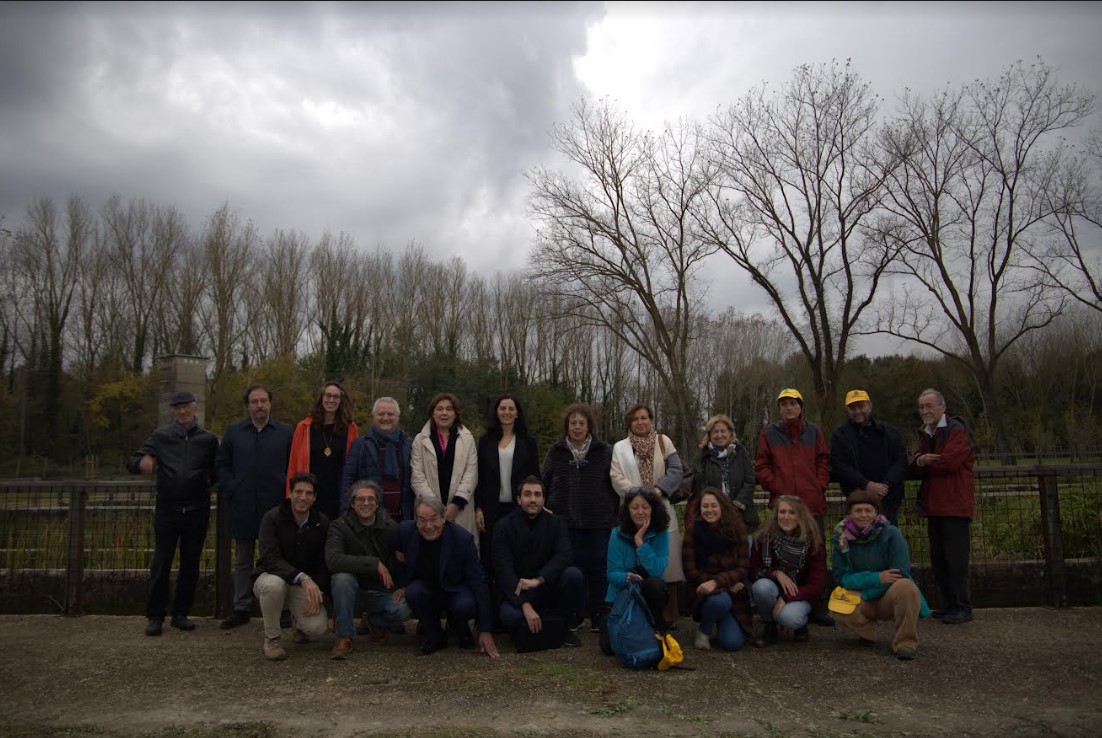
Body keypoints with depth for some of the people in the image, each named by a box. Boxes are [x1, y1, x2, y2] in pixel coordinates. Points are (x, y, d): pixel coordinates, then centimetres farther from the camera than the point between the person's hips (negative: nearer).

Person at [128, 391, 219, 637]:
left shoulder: (209, 439, 6)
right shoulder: (160, 436, 5)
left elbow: (216, 473, 13)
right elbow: (132, 462, 2)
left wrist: (202, 483, -4)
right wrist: (141, 463, -19)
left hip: (197, 512, 1)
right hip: (167, 510, -1)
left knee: (190, 565, 8)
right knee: (161, 565, 2)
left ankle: (180, 614, 20)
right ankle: (155, 616, 13)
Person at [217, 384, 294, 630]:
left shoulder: (286, 432, 3)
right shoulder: (233, 432, 8)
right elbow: (223, 464, 10)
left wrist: (287, 494, -5)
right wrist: (231, 491, -1)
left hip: (275, 507, -2)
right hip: (243, 507, 2)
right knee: (243, 561, 11)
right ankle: (241, 609, 21)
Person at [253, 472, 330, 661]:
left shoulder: (322, 523, -6)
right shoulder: (272, 518, -15)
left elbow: (324, 563, -2)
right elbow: (270, 559, -26)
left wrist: (317, 594, -17)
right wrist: (303, 578, -38)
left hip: (306, 586, 2)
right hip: (273, 576, -2)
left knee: (317, 626, -21)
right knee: (273, 584, -38)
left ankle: (298, 620, 18)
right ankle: (272, 638, -12)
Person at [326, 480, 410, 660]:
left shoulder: (390, 527, -3)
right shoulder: (339, 527, -11)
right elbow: (332, 560, -30)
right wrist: (375, 564, -32)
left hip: (383, 592, 2)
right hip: (353, 593, -2)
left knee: (404, 609, -27)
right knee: (341, 577, -33)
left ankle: (377, 622, 11)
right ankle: (344, 637, -16)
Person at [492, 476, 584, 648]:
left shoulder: (556, 523, 0)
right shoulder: (504, 526, -6)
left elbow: (564, 556, -15)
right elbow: (503, 568, -15)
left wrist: (538, 579, -32)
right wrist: (525, 605, -27)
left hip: (548, 587, 2)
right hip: (517, 591, -2)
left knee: (574, 574, -27)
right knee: (511, 616, -34)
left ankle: (569, 627, -3)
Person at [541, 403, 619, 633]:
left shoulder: (603, 451, 6)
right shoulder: (555, 452, 8)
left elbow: (614, 484, 6)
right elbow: (544, 483, 10)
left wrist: (613, 512, 1)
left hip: (598, 521, 0)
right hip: (565, 520, 1)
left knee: (598, 567, 1)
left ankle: (597, 617, 14)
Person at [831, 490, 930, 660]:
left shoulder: (891, 534, -13)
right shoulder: (841, 538, -7)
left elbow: (901, 574, -18)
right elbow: (842, 577, -8)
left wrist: (861, 581, -18)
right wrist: (875, 578, -22)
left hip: (890, 596, -2)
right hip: (862, 601, 2)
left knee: (905, 587, -36)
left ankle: (906, 642, -16)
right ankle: (867, 631, 3)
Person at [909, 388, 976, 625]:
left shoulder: (957, 431, -8)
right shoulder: (925, 434, 17)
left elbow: (948, 462, -21)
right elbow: (915, 468, 7)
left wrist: (924, 463, -4)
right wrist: (920, 461, -15)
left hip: (955, 504, -8)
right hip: (934, 505, 8)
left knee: (955, 558, -6)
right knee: (938, 558, 13)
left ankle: (962, 608, 2)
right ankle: (949, 605, 23)